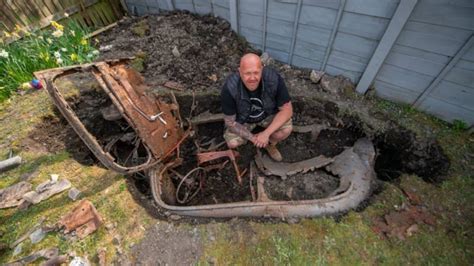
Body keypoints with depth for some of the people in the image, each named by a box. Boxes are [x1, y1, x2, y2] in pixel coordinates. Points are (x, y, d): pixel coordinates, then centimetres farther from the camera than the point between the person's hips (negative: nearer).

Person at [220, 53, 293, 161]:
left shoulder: (274, 78, -31)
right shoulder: (229, 88, -33)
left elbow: (287, 109, -22)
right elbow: (230, 122, -21)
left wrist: (266, 133, -31)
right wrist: (253, 138, -24)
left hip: (268, 114, 1)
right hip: (242, 118, 0)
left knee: (286, 129, -25)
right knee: (232, 143, -21)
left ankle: (270, 144, 10)